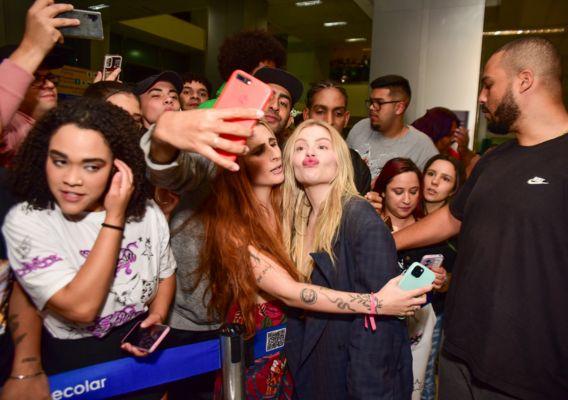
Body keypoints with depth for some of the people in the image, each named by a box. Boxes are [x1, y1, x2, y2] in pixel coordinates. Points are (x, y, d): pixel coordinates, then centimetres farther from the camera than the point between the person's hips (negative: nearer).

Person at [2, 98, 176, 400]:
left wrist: (158, 314, -8)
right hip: (75, 363, -2)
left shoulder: (147, 212, -4)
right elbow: (81, 309, -24)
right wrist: (114, 218, -23)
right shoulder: (25, 222, -15)